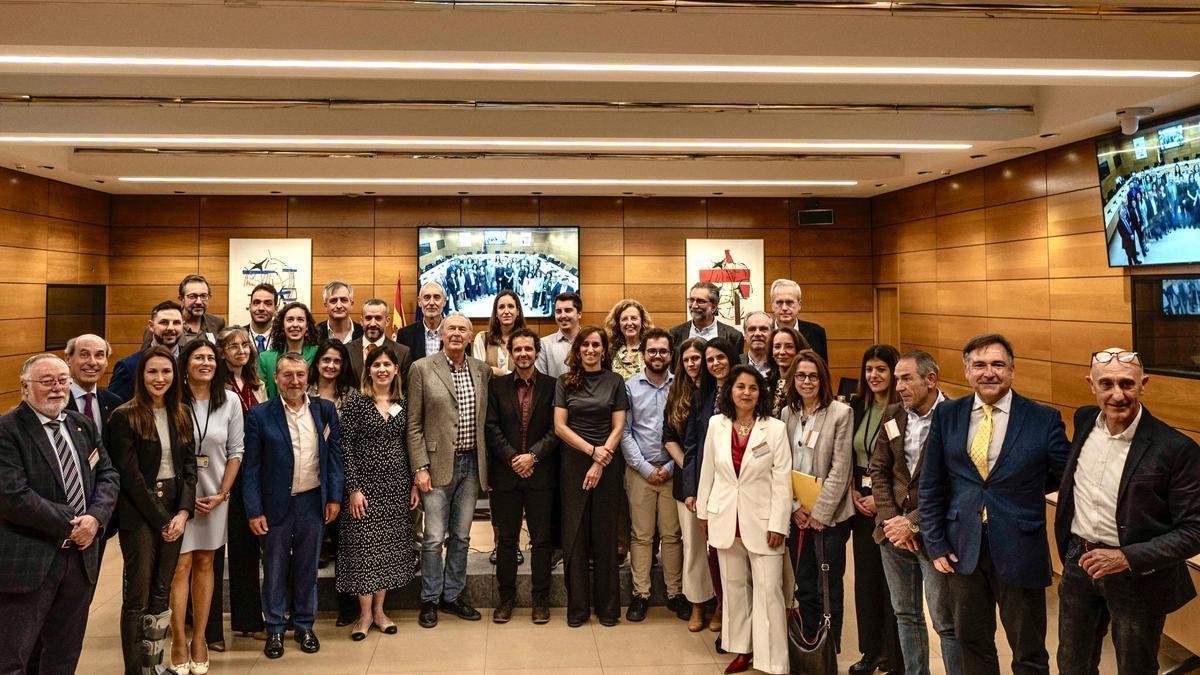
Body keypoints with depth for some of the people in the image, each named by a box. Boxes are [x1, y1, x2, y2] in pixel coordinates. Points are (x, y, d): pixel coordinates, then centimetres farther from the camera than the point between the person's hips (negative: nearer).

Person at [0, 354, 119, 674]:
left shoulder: (84, 426, 10)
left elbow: (107, 475, 9)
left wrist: (95, 518, -9)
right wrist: (69, 526, -15)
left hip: (82, 554, 6)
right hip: (28, 561, -6)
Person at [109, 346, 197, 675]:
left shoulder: (181, 415, 9)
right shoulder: (125, 417, -6)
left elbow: (189, 466, 8)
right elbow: (130, 475, -10)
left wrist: (183, 512, -6)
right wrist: (161, 519, -11)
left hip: (175, 513, 5)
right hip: (139, 514, -5)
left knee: (162, 593, 9)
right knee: (138, 595, 1)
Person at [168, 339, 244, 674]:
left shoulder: (230, 402, 1)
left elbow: (236, 452, 4)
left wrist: (222, 494, -4)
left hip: (216, 495, 3)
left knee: (205, 563, 9)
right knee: (181, 564, -2)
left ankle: (200, 639, 18)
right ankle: (178, 641, 9)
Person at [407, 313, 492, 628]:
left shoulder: (482, 370, 6)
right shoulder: (422, 369, -5)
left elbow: (485, 419, 12)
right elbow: (413, 424, -5)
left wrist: (485, 463, 6)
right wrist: (420, 468, -10)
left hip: (472, 464, 4)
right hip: (438, 464, -4)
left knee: (461, 536, 13)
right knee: (434, 538, 1)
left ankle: (452, 595, 26)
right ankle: (430, 599, 17)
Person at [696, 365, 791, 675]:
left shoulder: (775, 428, -6)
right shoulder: (716, 424, 2)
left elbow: (783, 480, -7)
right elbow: (707, 471, 9)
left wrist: (778, 524, -10)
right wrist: (703, 512, 10)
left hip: (761, 519, -3)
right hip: (725, 519, 3)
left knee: (768, 589, -4)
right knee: (734, 586, 13)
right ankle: (742, 650, 26)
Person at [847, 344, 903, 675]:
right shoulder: (857, 407, 7)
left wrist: (881, 498, -12)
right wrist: (853, 490, 1)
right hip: (861, 502, 6)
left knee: (892, 579, 2)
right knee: (865, 576, 12)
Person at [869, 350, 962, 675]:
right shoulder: (892, 415, 5)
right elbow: (878, 470, 7)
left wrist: (913, 523, -16)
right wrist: (890, 518, -5)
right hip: (894, 531, 6)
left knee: (947, 623, 3)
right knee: (906, 616, 18)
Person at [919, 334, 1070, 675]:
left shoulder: (1044, 419, -7)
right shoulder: (946, 415, 1)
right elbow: (931, 485, 4)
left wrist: (1023, 489, 1)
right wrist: (936, 544, 2)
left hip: (1020, 551, -2)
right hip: (963, 548, 3)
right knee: (973, 644, 18)